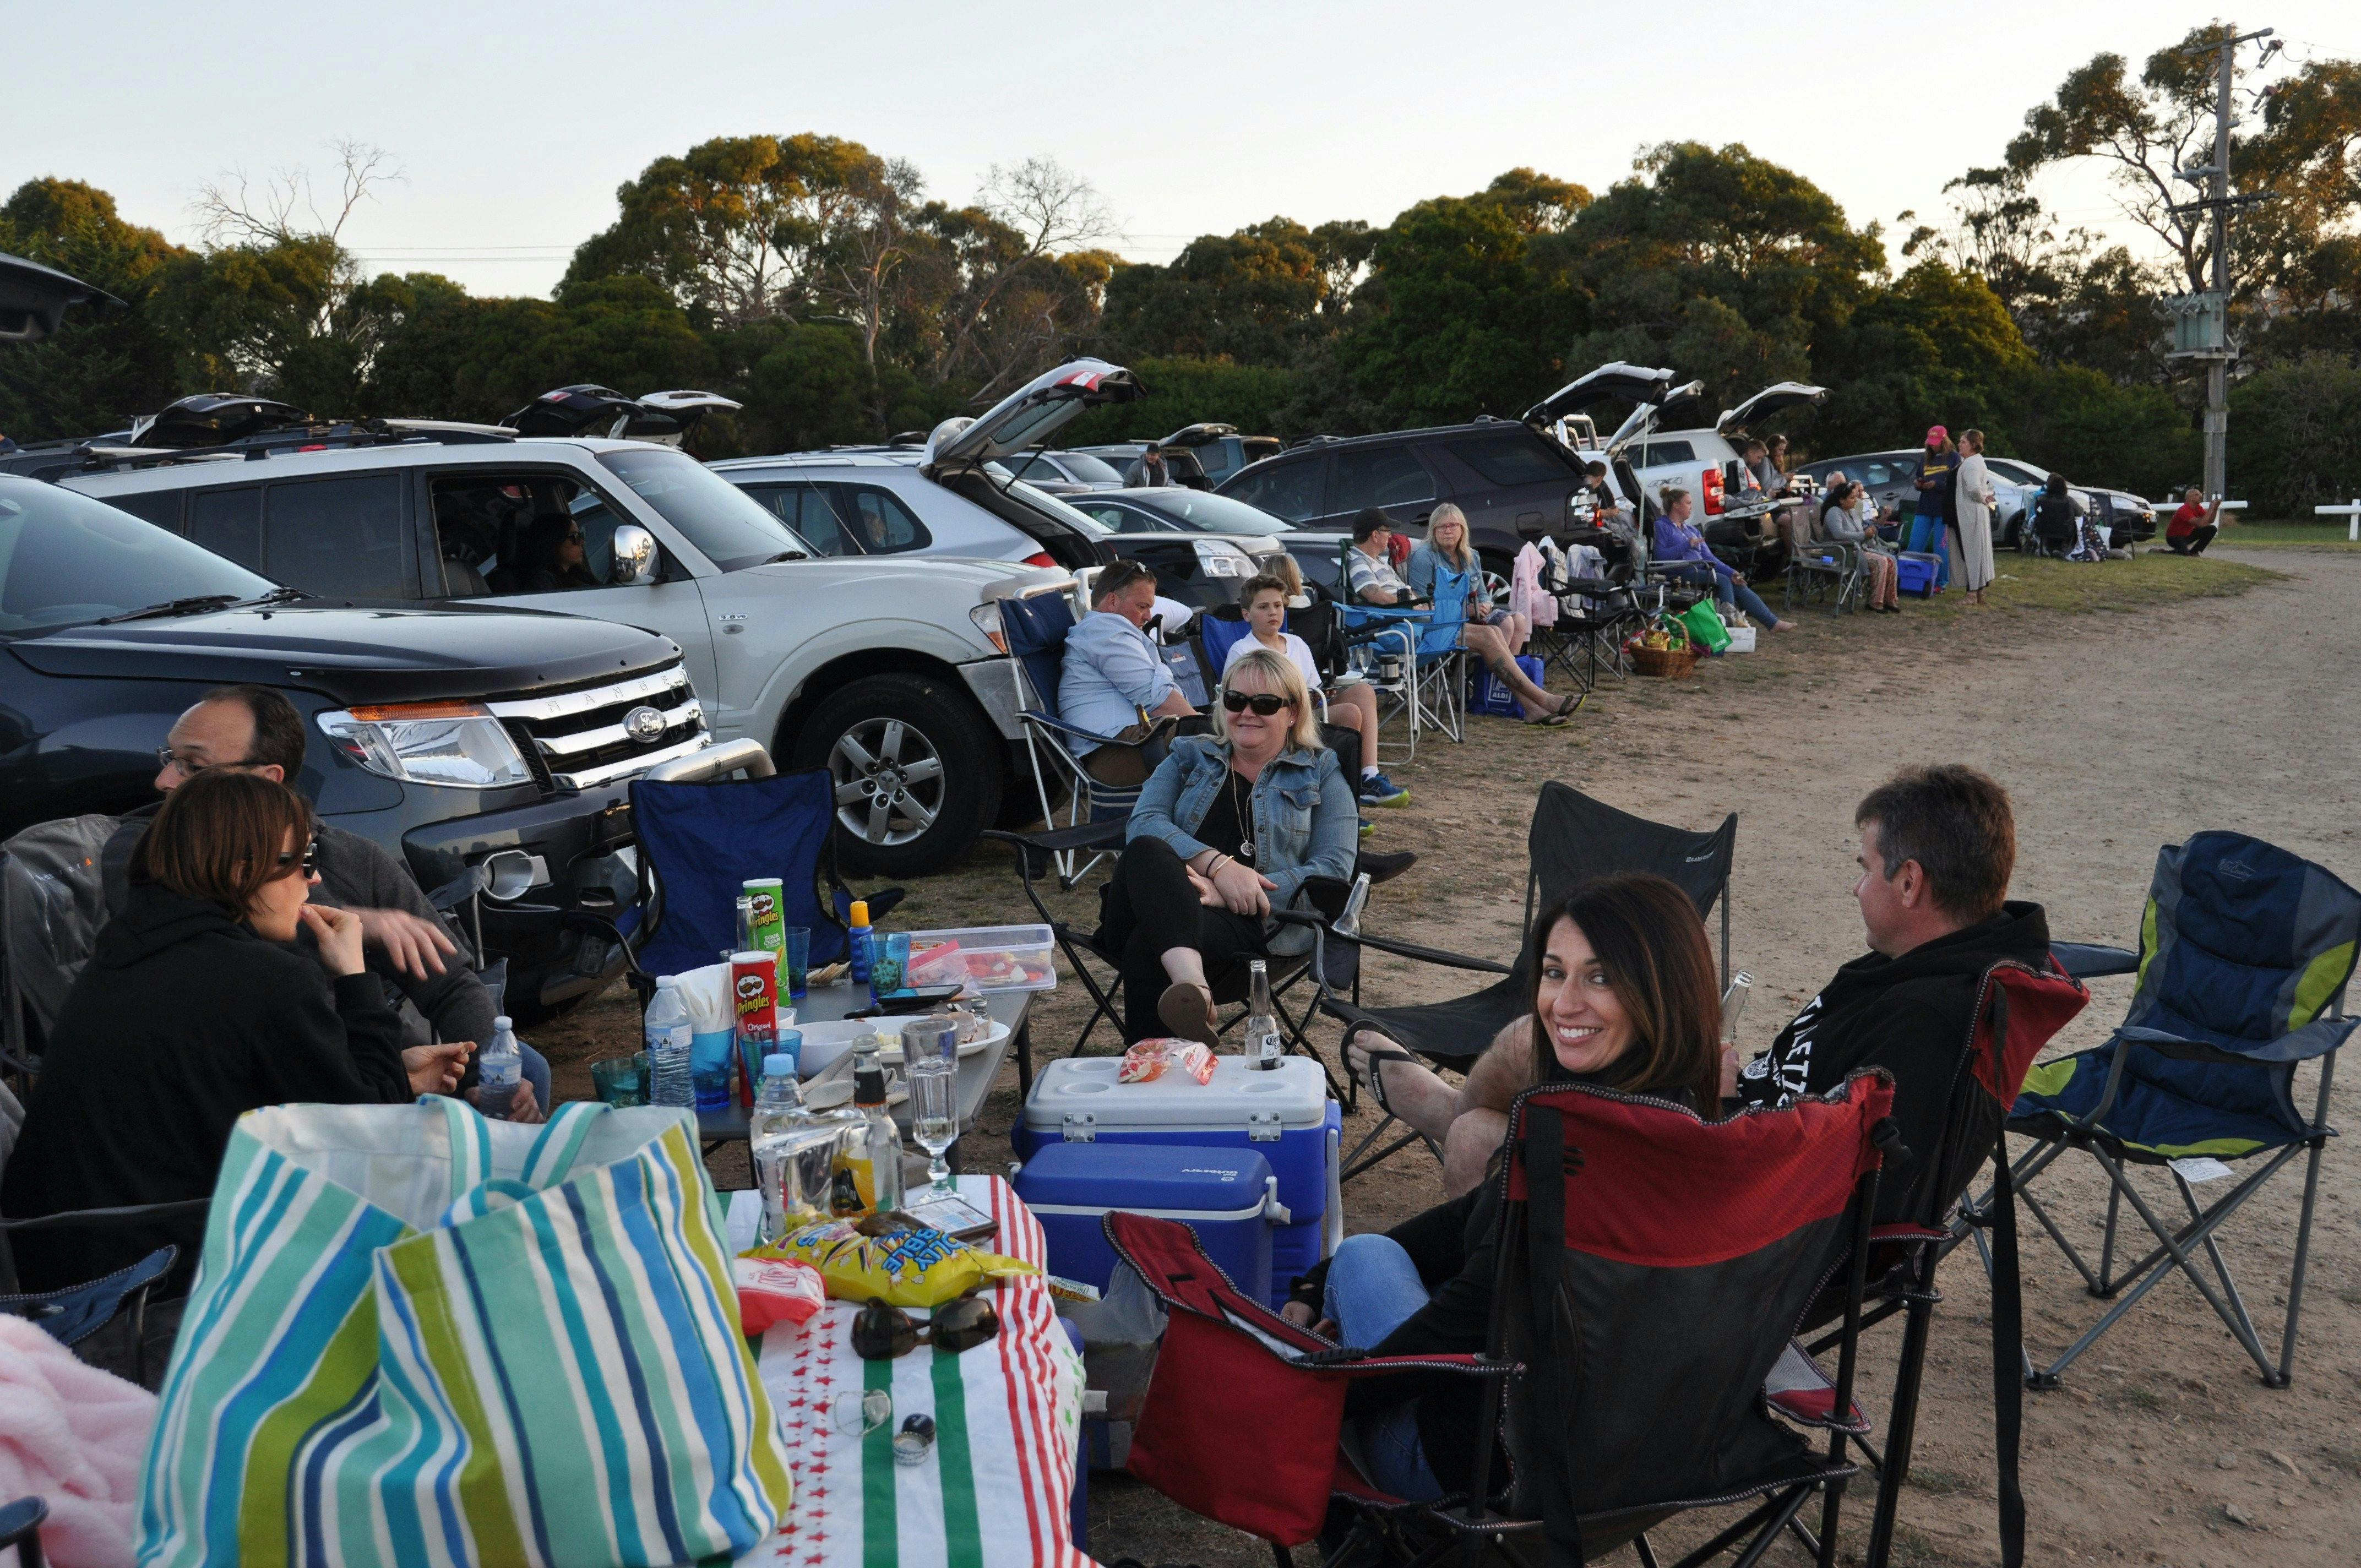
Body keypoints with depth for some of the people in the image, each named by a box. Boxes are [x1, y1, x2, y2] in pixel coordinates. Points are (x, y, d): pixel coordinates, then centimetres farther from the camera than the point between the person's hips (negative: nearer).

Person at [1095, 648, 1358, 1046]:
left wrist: (1224, 894, -13)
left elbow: (1334, 869, 2)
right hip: (1161, 901, 2)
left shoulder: (1321, 774, 18)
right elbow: (1143, 823, 5)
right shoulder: (1190, 756, 25)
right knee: (1146, 851, -38)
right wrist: (1217, 864, -16)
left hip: (1249, 921, -2)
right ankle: (1194, 985, -60)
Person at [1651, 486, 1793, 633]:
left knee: (1738, 585, -10)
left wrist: (1731, 573, 3)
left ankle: (1773, 623, -13)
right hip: (1679, 573, -7)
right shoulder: (1661, 526, 0)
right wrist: (1688, 545, -16)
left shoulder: (1691, 529, 24)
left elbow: (1709, 557, 16)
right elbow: (1660, 556, -15)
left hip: (1701, 570, 7)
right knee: (1723, 581, -25)